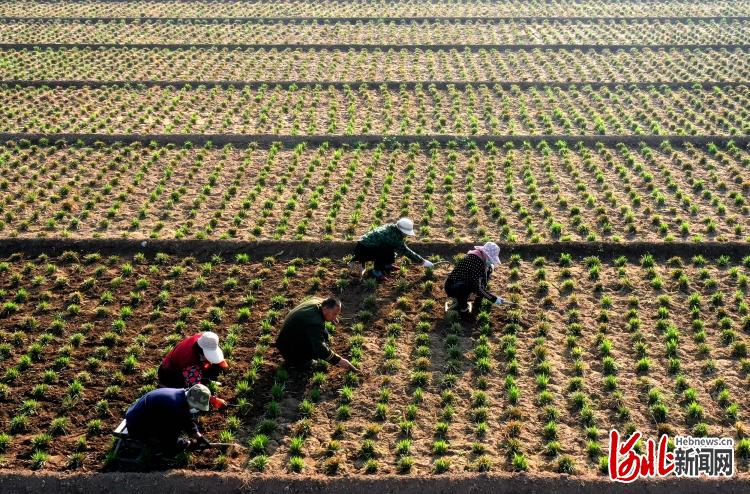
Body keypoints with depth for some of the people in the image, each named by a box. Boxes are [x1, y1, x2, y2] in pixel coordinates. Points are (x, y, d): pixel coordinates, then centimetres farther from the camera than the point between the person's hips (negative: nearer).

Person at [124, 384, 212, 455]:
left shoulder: (182, 394, -8)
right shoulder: (175, 409, -35)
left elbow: (188, 421, 12)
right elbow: (171, 445, -27)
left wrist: (199, 437, 2)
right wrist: (192, 443, -13)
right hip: (137, 428, -9)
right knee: (173, 448, -19)